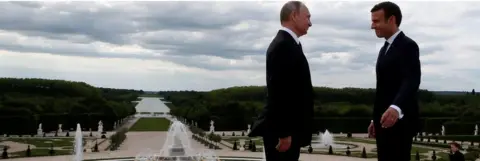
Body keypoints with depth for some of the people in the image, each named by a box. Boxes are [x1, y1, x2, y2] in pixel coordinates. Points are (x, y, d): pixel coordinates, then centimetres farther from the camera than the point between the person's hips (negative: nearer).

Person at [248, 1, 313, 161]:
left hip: (288, 128, 10)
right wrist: (284, 133, -23)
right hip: (282, 131, -10)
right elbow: (279, 92, -22)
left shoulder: (287, 44, 15)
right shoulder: (283, 46, -16)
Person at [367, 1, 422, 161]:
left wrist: (396, 107, -44)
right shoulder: (385, 49, 18)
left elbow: (412, 81, -27)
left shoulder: (408, 45, -11)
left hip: (398, 122, -9)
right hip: (384, 121, 9)